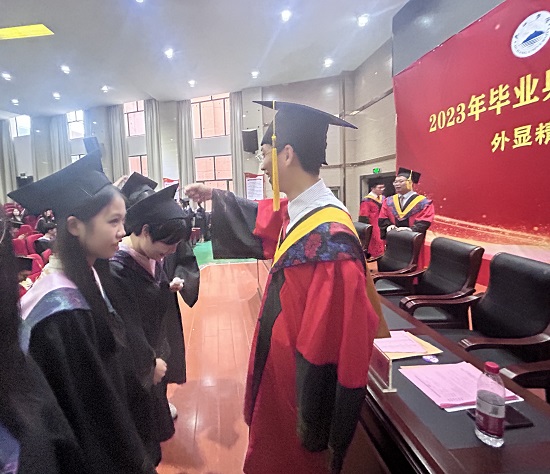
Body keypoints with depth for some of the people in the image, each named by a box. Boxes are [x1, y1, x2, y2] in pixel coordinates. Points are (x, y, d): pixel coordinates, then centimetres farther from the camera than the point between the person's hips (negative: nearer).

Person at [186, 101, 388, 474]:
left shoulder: (328, 235, -32)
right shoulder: (296, 212, -4)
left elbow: (332, 338, -29)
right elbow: (261, 220, 19)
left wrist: (314, 426, -20)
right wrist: (215, 196, 27)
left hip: (306, 382, -8)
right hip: (285, 363, 8)